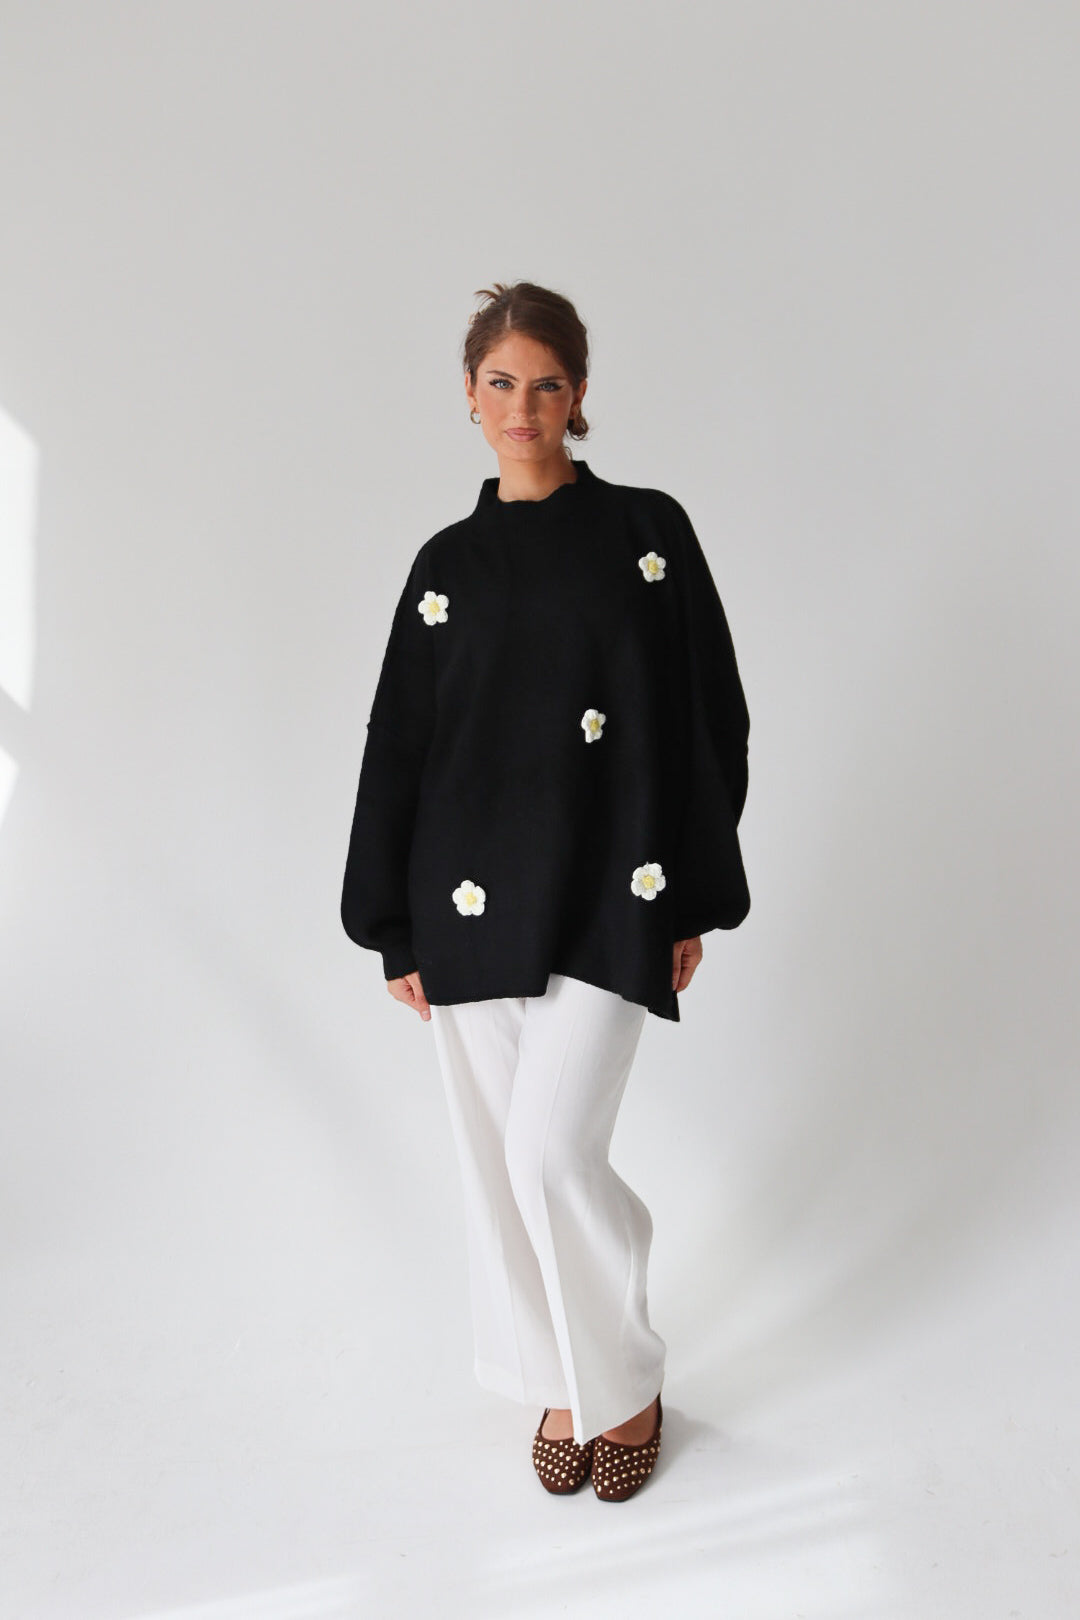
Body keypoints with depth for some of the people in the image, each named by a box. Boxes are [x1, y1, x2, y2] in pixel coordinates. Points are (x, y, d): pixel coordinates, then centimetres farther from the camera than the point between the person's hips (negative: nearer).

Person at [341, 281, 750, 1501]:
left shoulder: (649, 531, 2)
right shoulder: (448, 563, 8)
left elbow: (710, 722, 2)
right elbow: (398, 747, 8)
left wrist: (692, 904, -1)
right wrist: (395, 931, 5)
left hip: (610, 898, -3)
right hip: (474, 902, 3)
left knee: (551, 1149, -10)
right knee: (497, 1156, 9)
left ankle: (628, 1386, 18)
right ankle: (564, 1386, 32)